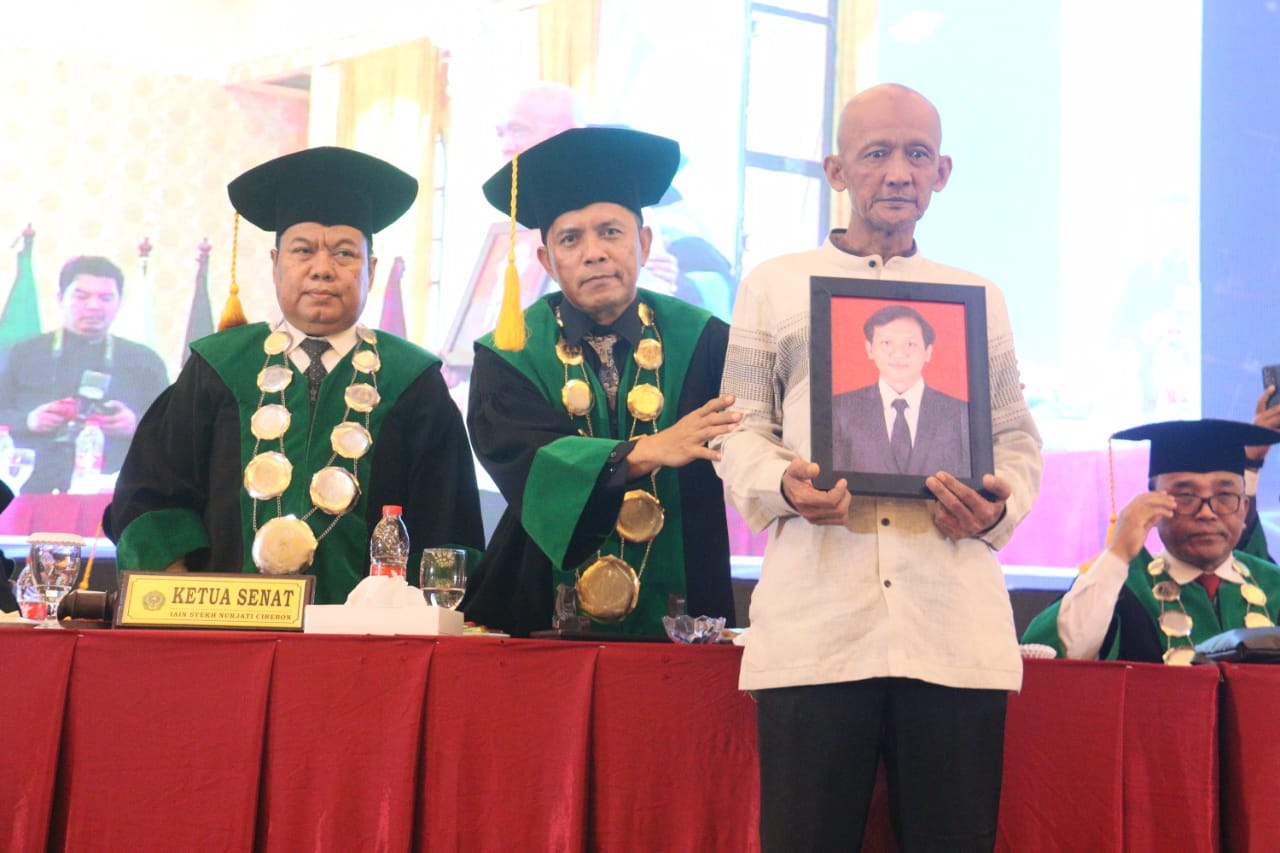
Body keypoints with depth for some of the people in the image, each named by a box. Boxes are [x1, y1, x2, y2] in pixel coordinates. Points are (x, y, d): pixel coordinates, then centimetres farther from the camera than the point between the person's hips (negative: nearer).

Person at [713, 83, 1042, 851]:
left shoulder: (981, 298, 20)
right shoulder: (775, 285, 16)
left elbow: (1018, 439, 16)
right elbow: (740, 429, 11)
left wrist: (999, 506, -6)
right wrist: (782, 485, -11)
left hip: (955, 622, 2)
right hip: (816, 621, -1)